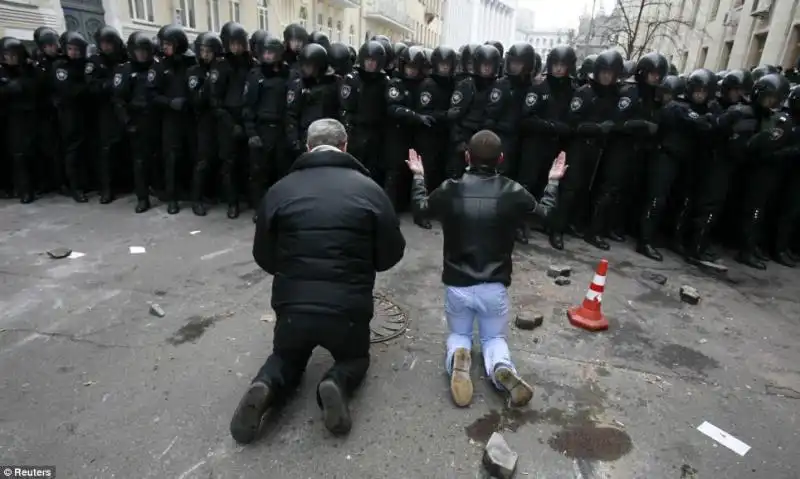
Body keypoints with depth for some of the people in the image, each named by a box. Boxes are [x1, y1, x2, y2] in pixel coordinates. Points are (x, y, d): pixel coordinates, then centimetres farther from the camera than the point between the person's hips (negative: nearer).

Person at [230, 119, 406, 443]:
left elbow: (264, 258, 9)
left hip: (292, 305, 2)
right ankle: (337, 383, -4)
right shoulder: (369, 189, -3)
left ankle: (265, 388, -2)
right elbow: (392, 253, 4)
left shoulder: (279, 190, 0)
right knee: (355, 358, 29)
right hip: (349, 308, -1)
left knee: (285, 359, 30)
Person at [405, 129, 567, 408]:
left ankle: (458, 358, -13)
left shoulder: (450, 190, -11)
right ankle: (502, 369, -13)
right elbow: (545, 211, 12)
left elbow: (420, 207, 11)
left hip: (456, 286, 0)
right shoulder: (513, 192, -10)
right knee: (494, 338, 22)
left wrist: (418, 175, 28)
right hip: (495, 287, 0)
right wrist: (553, 181, 29)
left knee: (459, 334, 24)